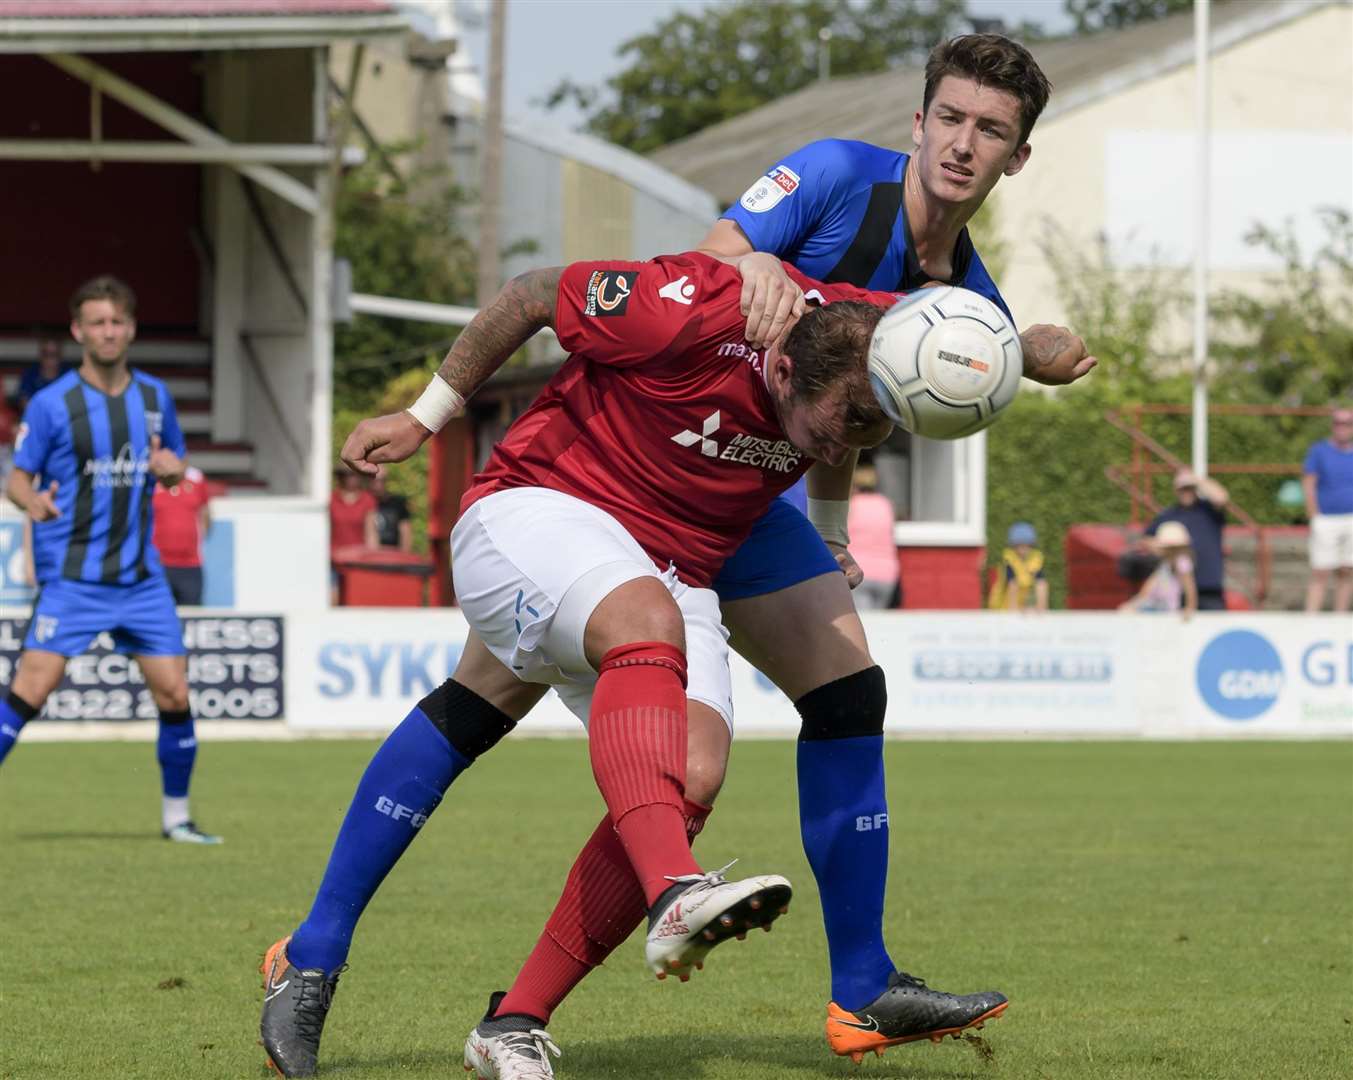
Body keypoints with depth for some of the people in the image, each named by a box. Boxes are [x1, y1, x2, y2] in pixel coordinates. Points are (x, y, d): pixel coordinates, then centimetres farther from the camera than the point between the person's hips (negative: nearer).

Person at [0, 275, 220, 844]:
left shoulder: (155, 397, 8)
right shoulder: (50, 404, -6)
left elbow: (174, 470, 20)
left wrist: (172, 468, -4)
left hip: (140, 574, 4)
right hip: (70, 576, -4)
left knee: (174, 694, 0)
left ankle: (176, 815, 15)